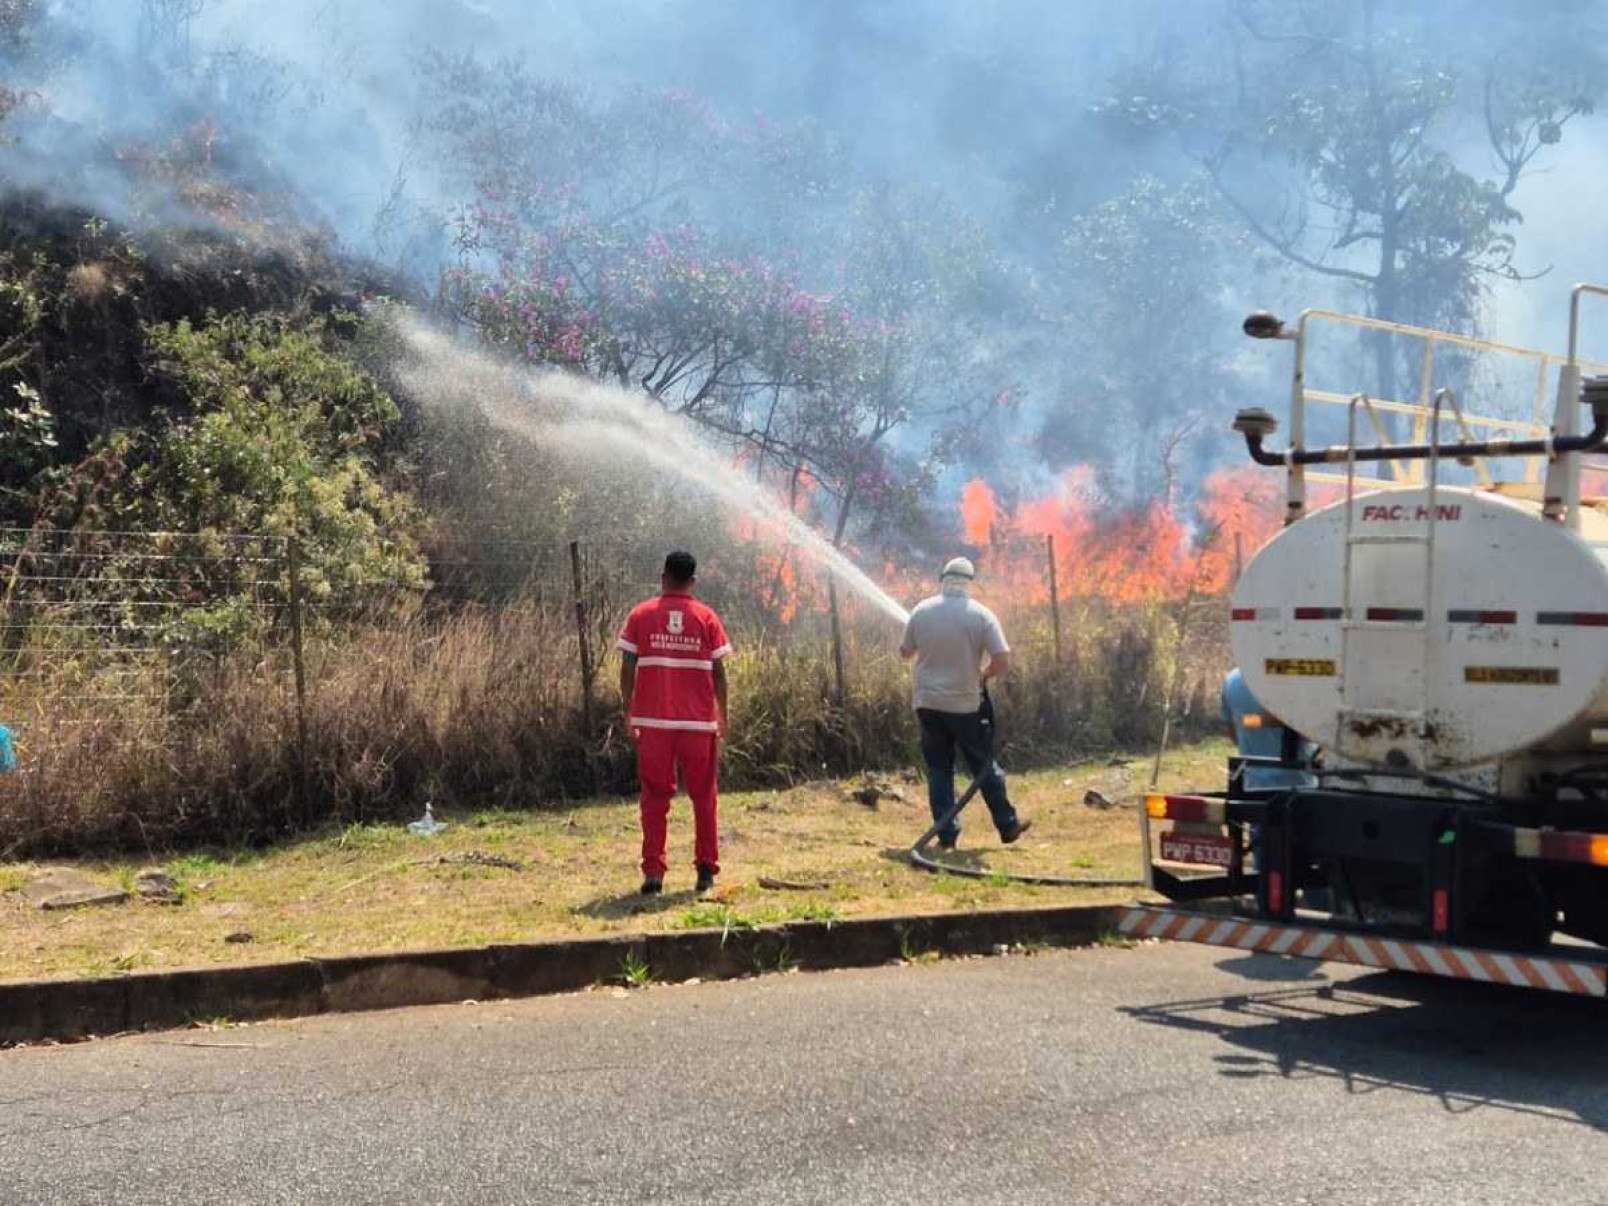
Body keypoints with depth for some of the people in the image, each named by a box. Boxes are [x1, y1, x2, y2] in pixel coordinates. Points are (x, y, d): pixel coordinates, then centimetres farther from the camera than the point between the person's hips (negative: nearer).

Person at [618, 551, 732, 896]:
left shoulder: (640, 616, 0)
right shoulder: (707, 618, 0)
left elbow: (627, 669, -1)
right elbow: (718, 671, 1)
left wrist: (628, 712, 9)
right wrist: (722, 715, 12)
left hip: (653, 721, 0)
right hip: (699, 721, 0)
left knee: (655, 797, 6)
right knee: (703, 796, 11)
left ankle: (653, 871, -1)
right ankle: (706, 870, 12)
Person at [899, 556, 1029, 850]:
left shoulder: (922, 611, -2)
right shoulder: (981, 615, -8)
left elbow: (905, 652, 10)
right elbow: (1002, 661, -13)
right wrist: (984, 675, 7)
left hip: (929, 704, 2)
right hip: (966, 705, -1)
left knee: (939, 770, 9)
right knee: (985, 768, 12)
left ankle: (947, 835, 7)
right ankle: (1008, 826, 22)